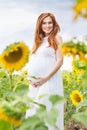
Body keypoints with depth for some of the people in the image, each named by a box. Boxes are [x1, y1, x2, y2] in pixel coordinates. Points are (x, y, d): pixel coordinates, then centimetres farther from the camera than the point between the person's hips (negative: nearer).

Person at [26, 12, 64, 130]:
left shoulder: (56, 37, 0)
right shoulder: (38, 39, 16)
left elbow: (60, 60, -8)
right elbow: (32, 61, 16)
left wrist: (46, 78, -15)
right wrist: (30, 77, -1)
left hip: (49, 80, -6)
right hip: (35, 82, 6)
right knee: (33, 112, 9)